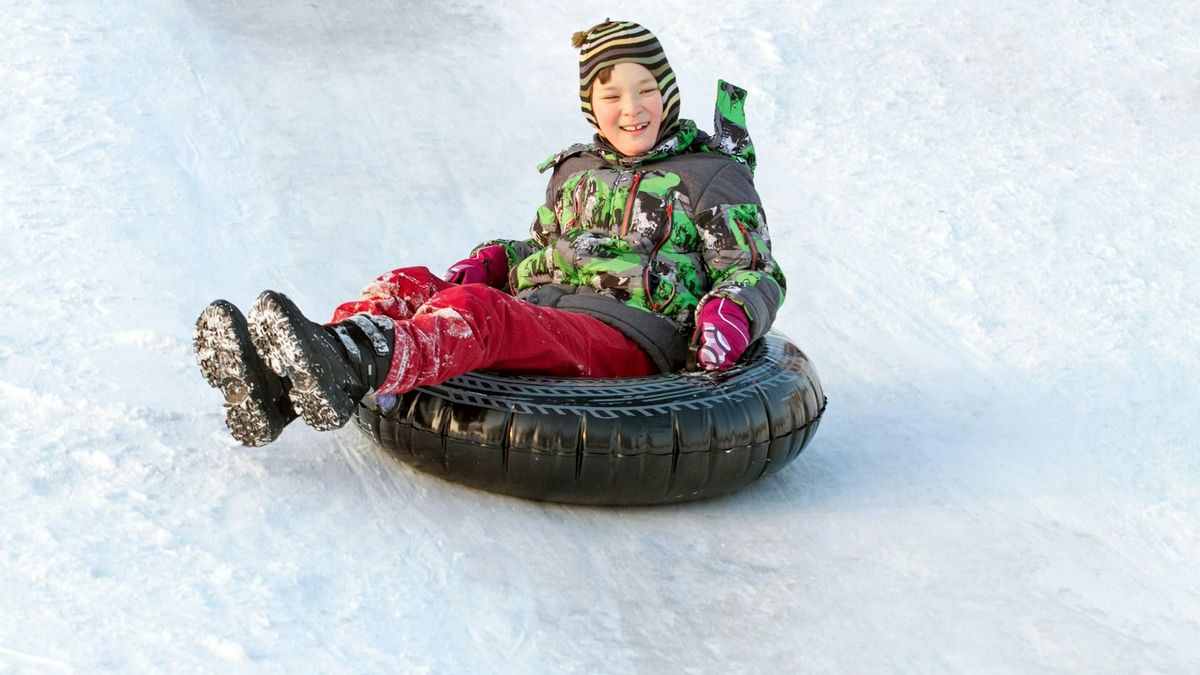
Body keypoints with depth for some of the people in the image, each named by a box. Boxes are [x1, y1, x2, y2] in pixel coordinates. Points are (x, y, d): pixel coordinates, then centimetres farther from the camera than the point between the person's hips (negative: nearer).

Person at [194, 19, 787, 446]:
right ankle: (283, 388, -43)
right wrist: (488, 263, 13)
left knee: (475, 310, -36)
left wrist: (731, 313, -17)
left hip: (627, 335, -7)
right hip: (538, 311, 7)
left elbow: (759, 274, 6)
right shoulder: (576, 169, 26)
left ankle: (356, 366, -67)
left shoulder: (711, 174, 10)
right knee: (409, 286, -17)